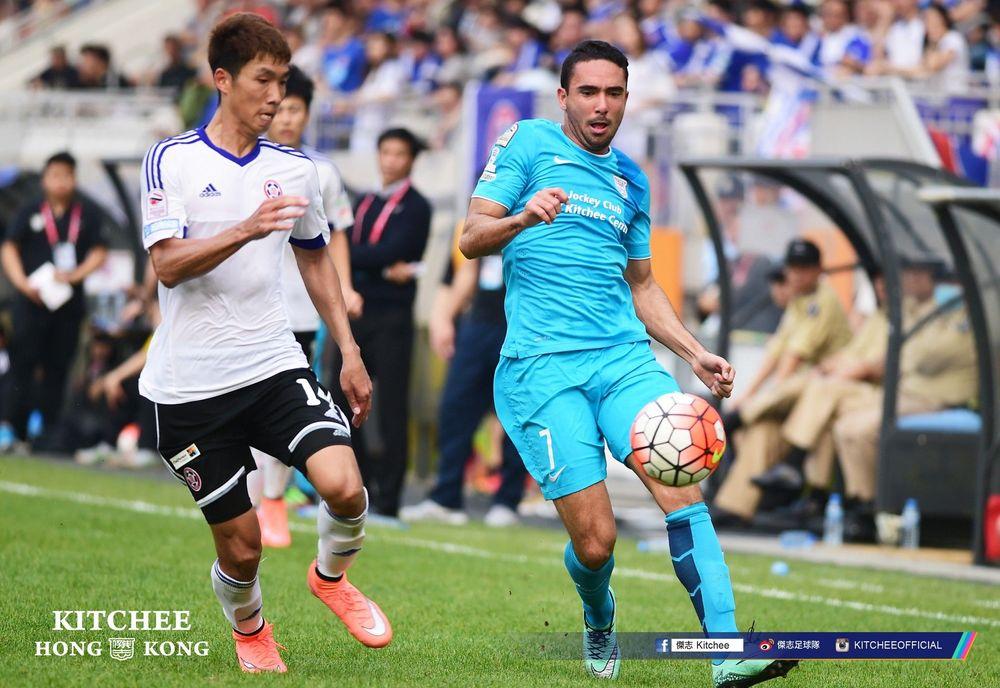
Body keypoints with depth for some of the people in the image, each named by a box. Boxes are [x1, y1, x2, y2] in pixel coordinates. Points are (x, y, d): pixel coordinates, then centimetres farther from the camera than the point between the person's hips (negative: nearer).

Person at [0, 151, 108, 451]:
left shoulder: (88, 213, 6)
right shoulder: (30, 211, 4)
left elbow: (99, 252, 5)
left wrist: (75, 274, -12)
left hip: (69, 303, 2)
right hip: (31, 301, -1)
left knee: (58, 367, 4)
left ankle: (50, 432, 9)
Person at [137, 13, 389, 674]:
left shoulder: (295, 169, 8)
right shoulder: (171, 161, -5)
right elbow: (168, 265, -16)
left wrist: (349, 352, 17)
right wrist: (247, 230, -31)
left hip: (275, 366, 3)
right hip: (190, 387, -3)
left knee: (343, 485, -21)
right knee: (241, 544, 0)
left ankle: (331, 576, 12)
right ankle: (249, 631, 34)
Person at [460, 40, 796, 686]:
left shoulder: (631, 179, 20)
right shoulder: (528, 142, 5)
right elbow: (472, 239, -1)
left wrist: (696, 353, 17)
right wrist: (522, 218, -22)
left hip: (626, 355, 4)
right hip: (541, 365, -4)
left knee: (681, 488, -19)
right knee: (595, 540, -9)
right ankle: (599, 622, 25)